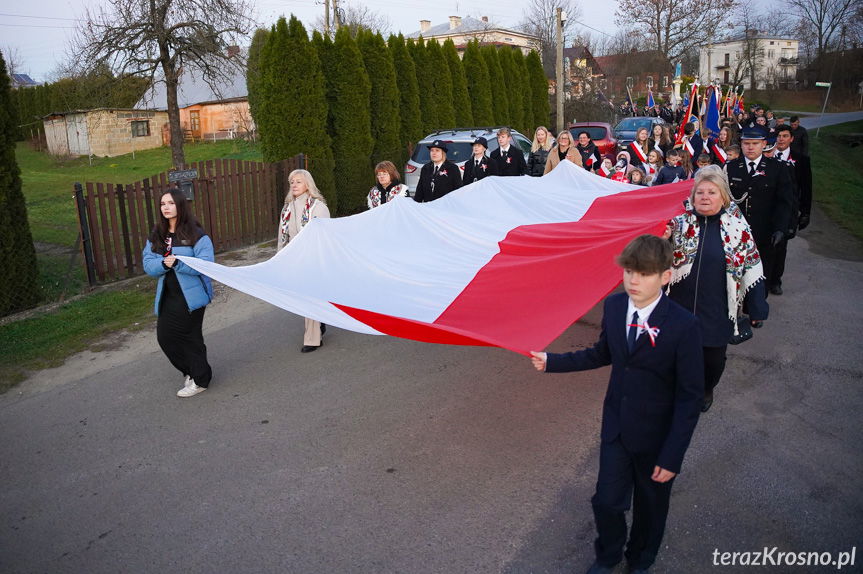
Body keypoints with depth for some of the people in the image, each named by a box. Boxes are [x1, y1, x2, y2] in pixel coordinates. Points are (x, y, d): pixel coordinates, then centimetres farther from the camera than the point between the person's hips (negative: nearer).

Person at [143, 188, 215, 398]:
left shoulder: (196, 235, -9)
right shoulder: (156, 236, 9)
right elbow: (148, 264, 2)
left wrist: (178, 263, -27)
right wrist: (163, 263, -19)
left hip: (191, 296, -6)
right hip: (167, 296, 6)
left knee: (190, 337, 3)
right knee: (164, 337, 6)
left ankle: (200, 380, 22)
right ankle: (190, 371, 29)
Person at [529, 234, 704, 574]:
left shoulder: (683, 325, -24)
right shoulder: (613, 306, -8)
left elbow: (690, 396, -18)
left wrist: (672, 456, -18)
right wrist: (552, 362, 6)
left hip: (656, 434, -3)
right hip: (615, 427, 3)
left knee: (650, 506, 19)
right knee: (606, 500, 11)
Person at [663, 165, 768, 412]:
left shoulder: (737, 227, -5)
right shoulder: (679, 221, -5)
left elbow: (751, 267, 1)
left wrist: (757, 308, 4)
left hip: (717, 312, 0)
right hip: (680, 306, 0)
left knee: (713, 357, 14)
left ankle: (706, 389, 46)